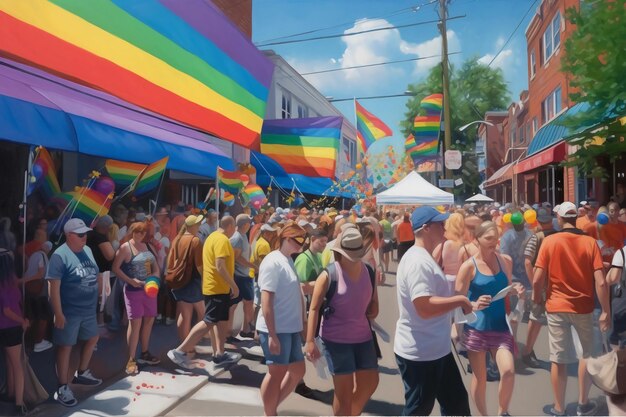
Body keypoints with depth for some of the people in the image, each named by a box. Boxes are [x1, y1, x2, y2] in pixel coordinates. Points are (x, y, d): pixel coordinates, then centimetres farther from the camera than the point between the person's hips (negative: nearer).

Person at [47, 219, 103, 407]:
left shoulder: (87, 250, 5)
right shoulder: (60, 255, -19)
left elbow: (96, 275, 17)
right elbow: (54, 287, -22)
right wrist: (58, 313, -24)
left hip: (89, 309, 8)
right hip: (69, 312, -8)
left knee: (92, 339, 21)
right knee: (66, 347, 4)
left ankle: (82, 373, 42)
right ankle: (62, 389, 19)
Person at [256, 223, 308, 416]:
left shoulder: (289, 260, 11)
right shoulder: (273, 262, -16)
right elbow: (266, 301, -19)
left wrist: (303, 321, 18)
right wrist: (272, 335, -21)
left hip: (291, 328, 9)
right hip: (276, 329, -9)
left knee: (297, 371, 17)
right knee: (277, 373, 4)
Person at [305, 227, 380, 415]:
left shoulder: (369, 272, 0)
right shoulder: (329, 275, -15)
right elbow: (314, 308, -13)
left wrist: (372, 312, -1)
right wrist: (310, 341, -16)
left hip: (363, 337, 6)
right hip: (337, 339, -6)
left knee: (370, 383, 16)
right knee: (344, 390, 4)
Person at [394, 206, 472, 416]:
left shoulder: (425, 258, 11)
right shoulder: (418, 261, -24)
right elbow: (424, 307, -33)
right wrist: (460, 300, -23)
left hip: (437, 349, 10)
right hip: (419, 353, -10)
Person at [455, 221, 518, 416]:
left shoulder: (505, 261, 2)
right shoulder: (468, 266, -11)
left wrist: (515, 290, -6)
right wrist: (474, 305, -29)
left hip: (501, 327, 3)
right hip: (476, 329, -3)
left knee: (509, 371, -11)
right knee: (479, 377, 9)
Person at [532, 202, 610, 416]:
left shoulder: (549, 241, -10)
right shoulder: (590, 242, -7)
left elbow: (537, 280, -12)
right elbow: (600, 282, -12)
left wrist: (536, 298, 6)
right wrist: (605, 311, -3)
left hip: (556, 306, -1)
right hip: (583, 307, 1)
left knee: (558, 359, 8)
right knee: (587, 354, 22)